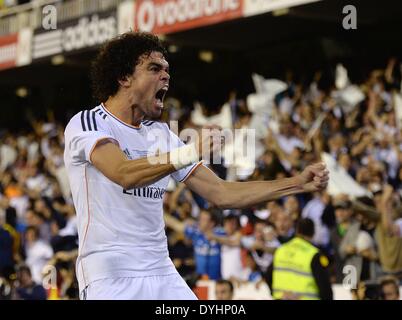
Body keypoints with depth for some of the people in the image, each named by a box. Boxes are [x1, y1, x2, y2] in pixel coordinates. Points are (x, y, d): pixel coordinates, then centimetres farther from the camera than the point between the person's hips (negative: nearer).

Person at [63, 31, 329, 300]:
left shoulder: (160, 134, 16)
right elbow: (123, 173, -25)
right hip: (108, 275, -7)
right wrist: (182, 156, -40)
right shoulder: (86, 123, -5)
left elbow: (220, 193, 14)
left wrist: (298, 184, 7)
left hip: (162, 275, 7)